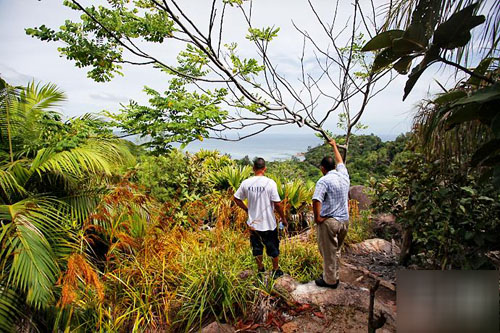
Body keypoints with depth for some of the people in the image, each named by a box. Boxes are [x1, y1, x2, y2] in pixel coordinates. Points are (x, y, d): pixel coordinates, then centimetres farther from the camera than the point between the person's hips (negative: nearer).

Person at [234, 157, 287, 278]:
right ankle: (276, 271, 34)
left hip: (253, 223, 3)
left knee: (257, 247, 20)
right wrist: (283, 218, -2)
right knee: (273, 247, 17)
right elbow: (277, 204, -16)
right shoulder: (270, 183, -17)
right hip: (269, 223, -3)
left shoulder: (246, 183, -7)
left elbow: (237, 199, 2)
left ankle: (260, 269, 37)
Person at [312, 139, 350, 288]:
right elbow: (340, 161, 23)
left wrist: (317, 217, -16)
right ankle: (333, 275, 37)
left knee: (328, 252, 8)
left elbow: (316, 200, -30)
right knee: (336, 250, 22)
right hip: (344, 220, 7)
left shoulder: (324, 181, -17)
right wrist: (334, 146, 36)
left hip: (329, 221, -7)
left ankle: (330, 280, 22)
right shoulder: (344, 175, 3)